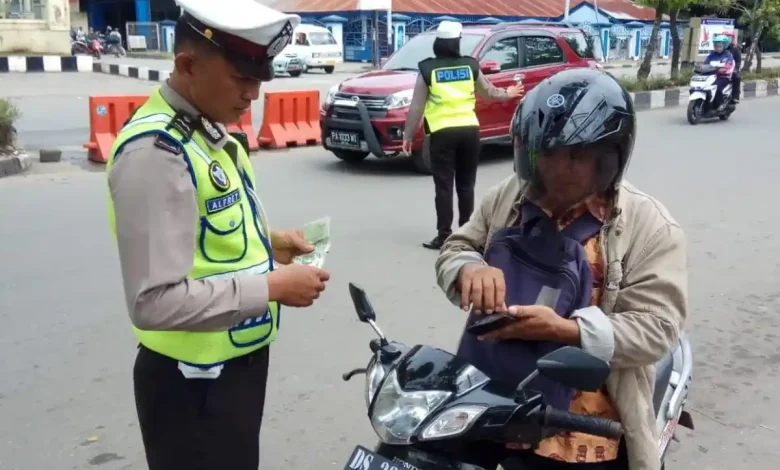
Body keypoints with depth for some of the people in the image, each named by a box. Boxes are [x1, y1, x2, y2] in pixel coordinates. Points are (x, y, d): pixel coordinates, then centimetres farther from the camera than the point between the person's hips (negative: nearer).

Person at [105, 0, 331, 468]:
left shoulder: (212, 129, 5)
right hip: (195, 382, -9)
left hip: (240, 361, 9)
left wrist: (266, 244, 1)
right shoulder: (156, 152, -25)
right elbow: (157, 301, -30)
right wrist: (272, 287, -23)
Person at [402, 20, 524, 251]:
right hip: (469, 130, 3)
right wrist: (507, 94, 43)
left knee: (444, 186, 0)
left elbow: (416, 107, -2)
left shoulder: (428, 69, -1)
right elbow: (488, 91, 23)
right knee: (466, 185, 12)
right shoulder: (470, 65, 7)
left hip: (442, 132, -3)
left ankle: (444, 235, -1)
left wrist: (408, 135, 6)